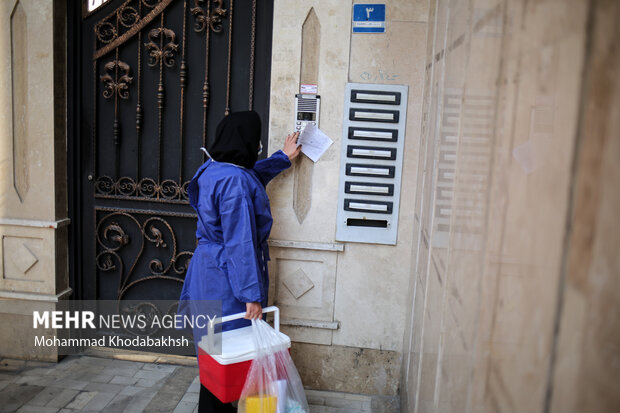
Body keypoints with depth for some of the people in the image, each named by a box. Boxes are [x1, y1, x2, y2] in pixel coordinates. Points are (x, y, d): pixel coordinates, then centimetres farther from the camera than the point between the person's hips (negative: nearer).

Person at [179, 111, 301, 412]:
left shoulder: (213, 170, 7)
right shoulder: (236, 181, -23)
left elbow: (254, 175, 28)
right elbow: (241, 242, -25)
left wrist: (283, 157, 36)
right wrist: (252, 294, -22)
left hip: (208, 270, 10)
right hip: (227, 277, -10)